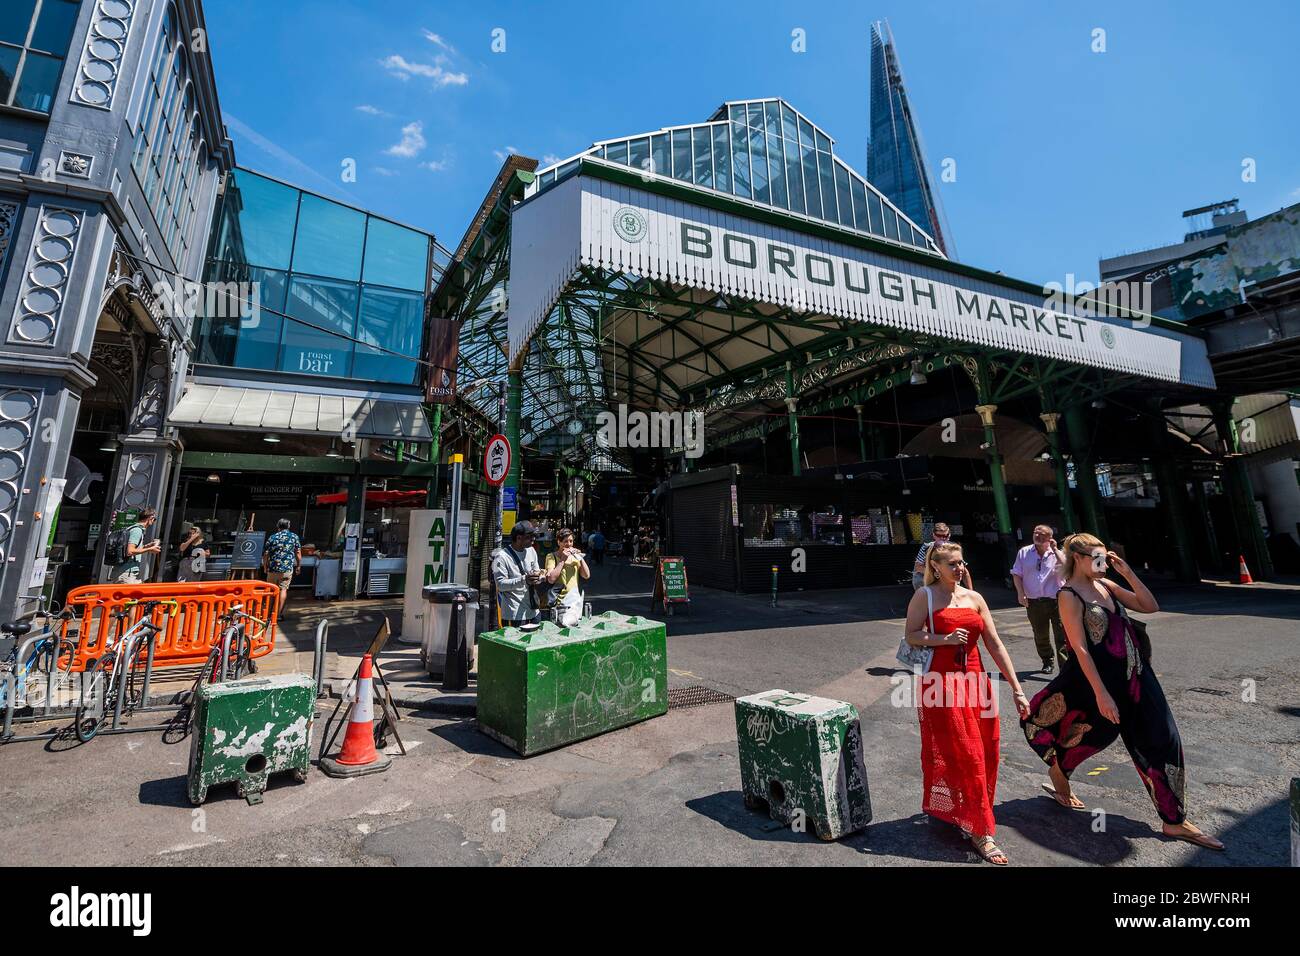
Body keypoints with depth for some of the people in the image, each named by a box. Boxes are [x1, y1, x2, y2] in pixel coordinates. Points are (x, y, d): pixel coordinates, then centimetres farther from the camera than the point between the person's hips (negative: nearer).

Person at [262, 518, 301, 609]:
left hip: (273, 568, 1)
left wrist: (265, 566, 16)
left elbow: (266, 554, 3)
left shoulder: (272, 537, 2)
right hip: (287, 568, -1)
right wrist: (298, 566, 9)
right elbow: (298, 553, 0)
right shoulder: (294, 537, 0)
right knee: (283, 589, 2)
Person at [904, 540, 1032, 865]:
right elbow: (911, 636, -6)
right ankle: (980, 831, 10)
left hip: (976, 682, 5)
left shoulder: (975, 598, 8)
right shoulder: (925, 595, -4)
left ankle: (960, 812, 31)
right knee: (965, 755, -2)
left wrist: (1016, 689, 5)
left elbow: (995, 645, 7)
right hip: (941, 684, -5)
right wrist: (945, 638, -19)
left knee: (983, 755, 10)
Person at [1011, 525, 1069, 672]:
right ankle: (1048, 662, 33)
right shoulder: (1024, 552, 7)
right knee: (1040, 635, 14)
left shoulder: (1056, 553, 3)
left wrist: (1054, 549, -12)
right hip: (1034, 602, 2)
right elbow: (1017, 574, 8)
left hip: (1056, 600, -2)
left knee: (1062, 635, -4)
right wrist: (1020, 593, -3)